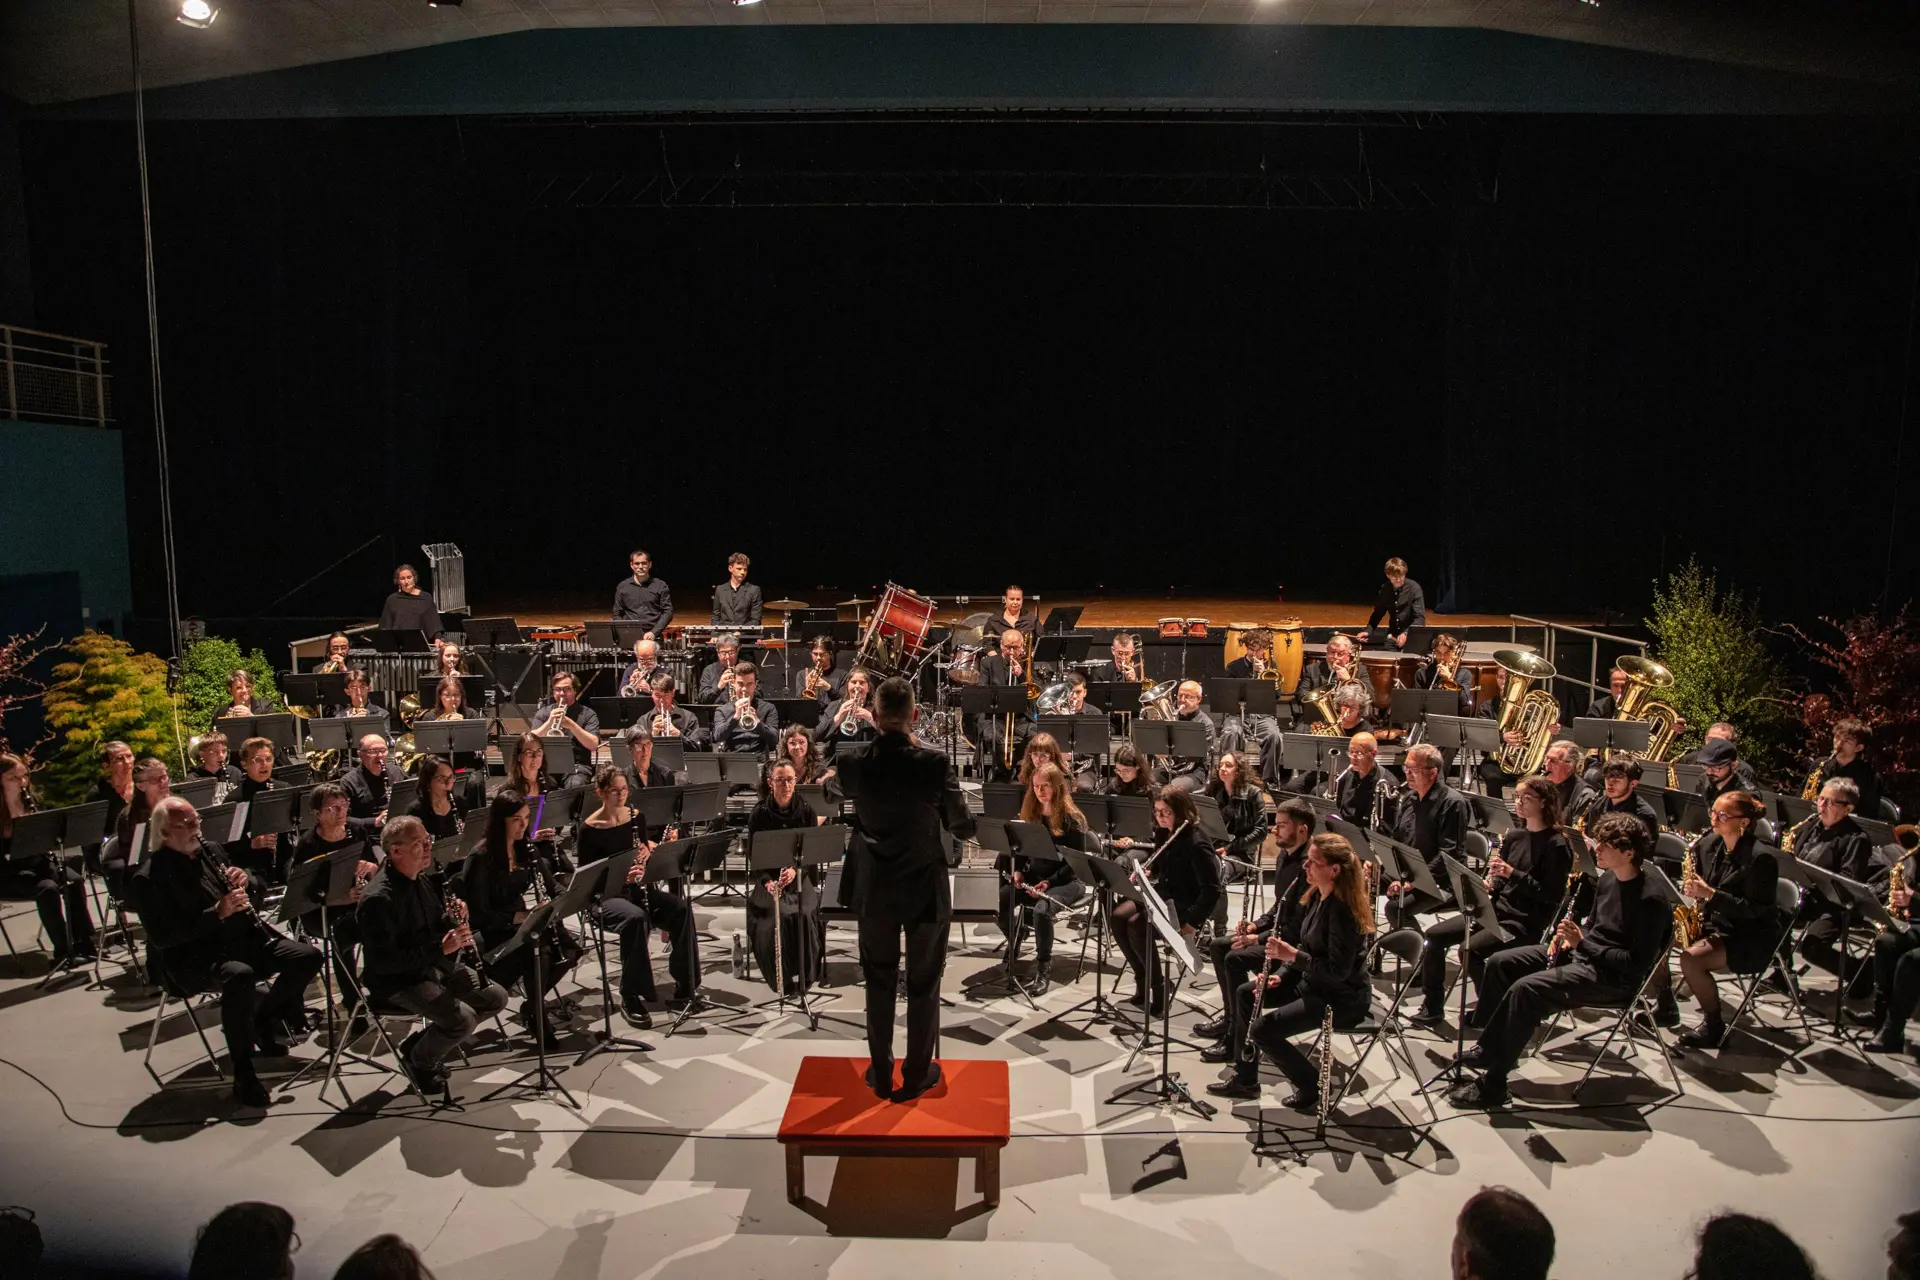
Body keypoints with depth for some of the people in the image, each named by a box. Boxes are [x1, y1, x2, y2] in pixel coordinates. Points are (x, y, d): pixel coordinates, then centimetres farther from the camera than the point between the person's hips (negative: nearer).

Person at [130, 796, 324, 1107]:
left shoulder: (208, 852, 13)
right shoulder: (149, 877, -9)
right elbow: (161, 938, -17)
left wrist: (241, 882, -2)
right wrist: (218, 912, -25)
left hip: (243, 939, 7)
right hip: (194, 957, -7)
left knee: (308, 957, -12)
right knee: (239, 975, -39)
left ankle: (264, 1019, 13)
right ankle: (243, 1074, -25)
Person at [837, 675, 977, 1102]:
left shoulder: (854, 766, -12)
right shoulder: (934, 764, -20)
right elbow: (962, 827, -7)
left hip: (874, 890, 2)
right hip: (925, 888, -2)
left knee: (879, 982, 17)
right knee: (923, 984, 14)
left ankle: (881, 1075, 28)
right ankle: (917, 1075, 26)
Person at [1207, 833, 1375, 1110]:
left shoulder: (1342, 909, -26)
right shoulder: (1317, 896, 3)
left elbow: (1337, 971, -27)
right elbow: (1307, 947, 13)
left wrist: (1292, 955, -28)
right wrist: (1282, 975, 1)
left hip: (1343, 997, -10)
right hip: (1313, 983, 10)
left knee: (1264, 1029, -19)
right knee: (1245, 995, 7)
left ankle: (1312, 1089, 4)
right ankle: (1245, 1079, 17)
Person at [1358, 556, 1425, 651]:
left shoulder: (1414, 587, -15)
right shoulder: (1385, 589, 0)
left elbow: (1420, 618, -20)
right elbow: (1378, 613, 9)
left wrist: (1406, 633, -35)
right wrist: (1368, 631, -7)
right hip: (1393, 634, 4)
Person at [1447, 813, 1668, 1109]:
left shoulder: (1650, 901, -21)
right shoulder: (1608, 877, 6)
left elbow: (1637, 963, -23)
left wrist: (1582, 943, -26)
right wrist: (1569, 937, 1)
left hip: (1613, 977, -10)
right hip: (1581, 953, 10)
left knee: (1525, 989, -28)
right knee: (1500, 962, 1)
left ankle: (1492, 1085, -20)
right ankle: (1488, 1049, 11)